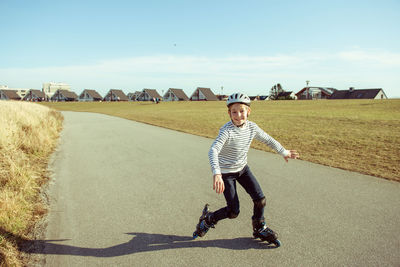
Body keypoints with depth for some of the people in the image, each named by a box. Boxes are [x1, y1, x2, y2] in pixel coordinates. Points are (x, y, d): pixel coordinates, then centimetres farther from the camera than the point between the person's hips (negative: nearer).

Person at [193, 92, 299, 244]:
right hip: (226, 172, -5)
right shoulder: (227, 130, -28)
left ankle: (260, 229, 28)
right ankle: (208, 219, 25)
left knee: (260, 200, 1)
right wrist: (216, 174, -54)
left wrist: (284, 152, 19)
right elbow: (213, 151, -40)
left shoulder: (252, 127, -8)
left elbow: (267, 139, 9)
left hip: (242, 169, 6)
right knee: (233, 212, -2)